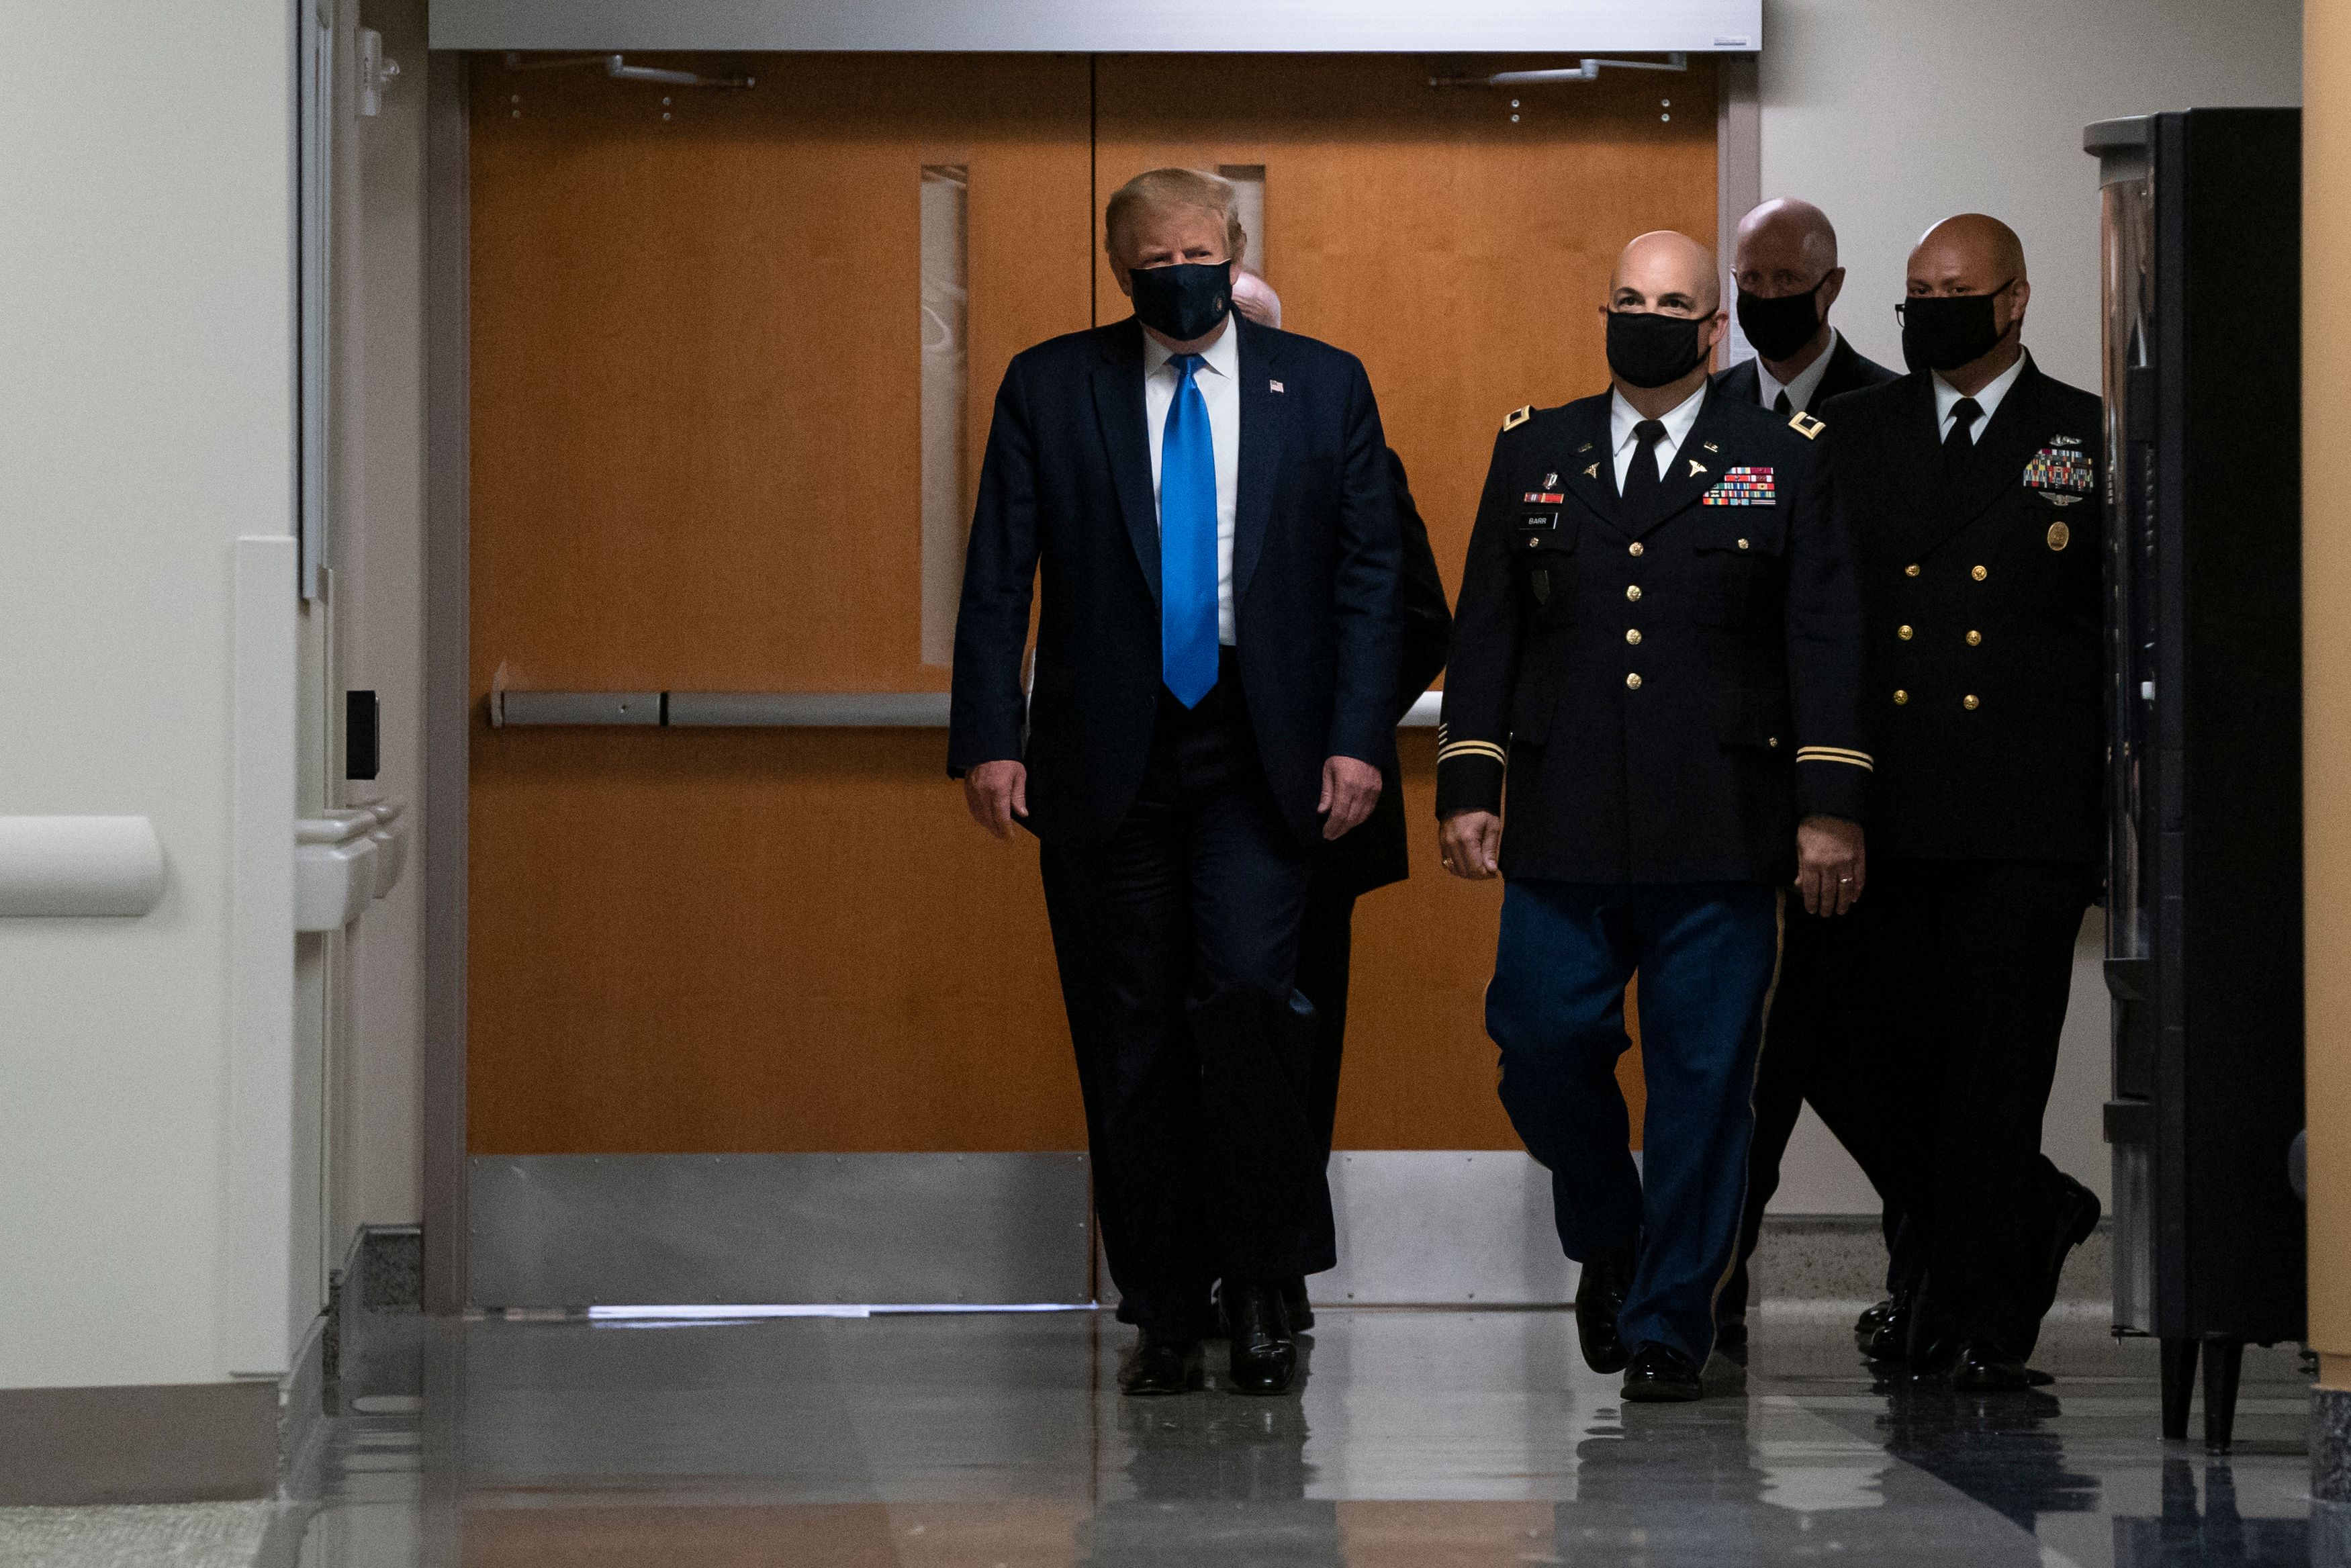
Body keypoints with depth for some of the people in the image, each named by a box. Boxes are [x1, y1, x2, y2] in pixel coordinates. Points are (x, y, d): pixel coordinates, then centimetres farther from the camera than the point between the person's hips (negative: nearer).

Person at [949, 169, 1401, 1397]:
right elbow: (997, 577, 4)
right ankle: (1166, 1312, 12)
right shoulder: (1047, 389, 6)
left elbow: (1368, 575, 6)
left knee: (1247, 995, -17)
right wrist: (990, 739, -6)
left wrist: (1358, 739, -4)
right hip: (1106, 756, 1)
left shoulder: (1322, 387, 7)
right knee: (1129, 1035, 3)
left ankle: (1260, 1285, -3)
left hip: (1260, 751, -1)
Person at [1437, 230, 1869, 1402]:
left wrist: (1831, 809, -4)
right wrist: (1468, 787, 4)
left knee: (1703, 1078, 0)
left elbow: (1826, 641, 3)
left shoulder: (1781, 460, 6)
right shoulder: (1535, 452, 12)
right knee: (1541, 1044, -3)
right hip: (1564, 826, 2)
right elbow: (1485, 630, 12)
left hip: (1720, 837, -2)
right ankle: (1608, 1245, 24)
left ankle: (1669, 1323, 10)